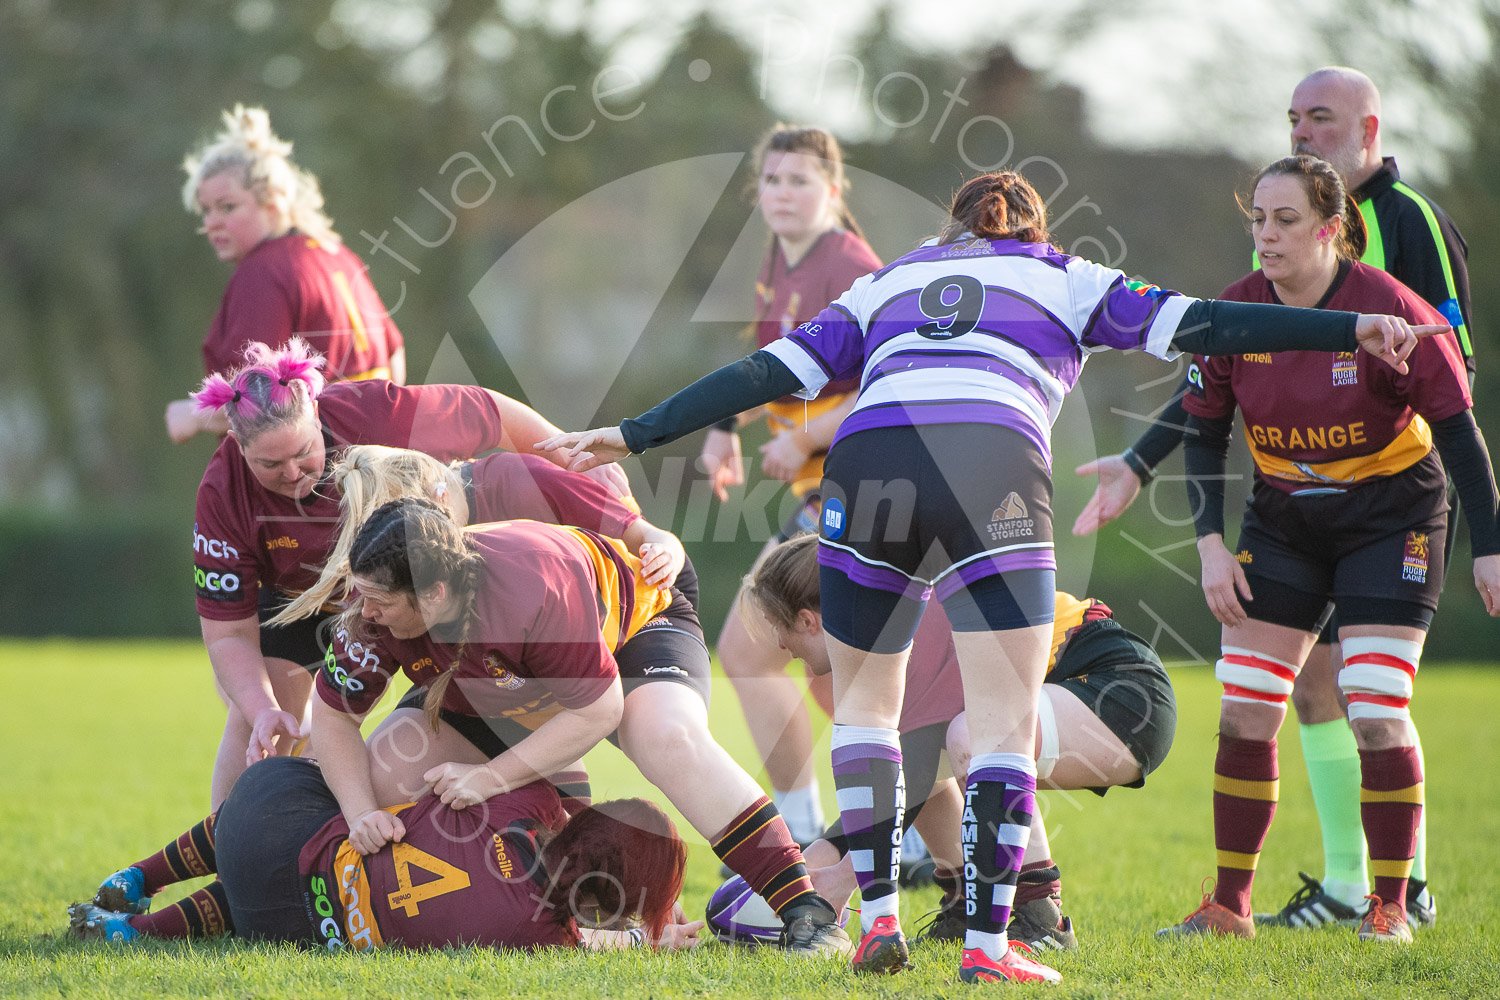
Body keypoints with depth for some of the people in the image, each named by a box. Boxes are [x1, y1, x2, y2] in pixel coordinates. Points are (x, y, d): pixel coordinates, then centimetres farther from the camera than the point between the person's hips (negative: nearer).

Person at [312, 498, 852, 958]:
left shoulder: (536, 590, -44)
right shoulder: (373, 614, -28)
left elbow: (598, 711, -32)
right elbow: (333, 715, -14)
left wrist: (491, 777, -34)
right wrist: (362, 814, -27)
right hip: (500, 698, 6)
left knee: (671, 741, -36)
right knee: (385, 770, -11)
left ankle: (808, 916, -35)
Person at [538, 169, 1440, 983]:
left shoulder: (887, 285, 31)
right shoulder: (1063, 281, 26)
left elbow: (773, 373, 24)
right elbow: (1195, 324, 17)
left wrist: (637, 436, 28)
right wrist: (1352, 331, 18)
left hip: (866, 468, 2)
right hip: (996, 476, -2)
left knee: (864, 703, 20)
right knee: (1006, 724, 4)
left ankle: (879, 920, 14)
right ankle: (987, 947, -3)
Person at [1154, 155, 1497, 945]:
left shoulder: (1388, 309, -20)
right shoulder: (1235, 311, -9)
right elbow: (1203, 431, 1)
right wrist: (1211, 545, -7)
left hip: (1391, 517, -4)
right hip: (1283, 518, 4)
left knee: (1375, 713, -13)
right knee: (1244, 709, -3)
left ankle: (1390, 905, 1)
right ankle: (1230, 904, 8)